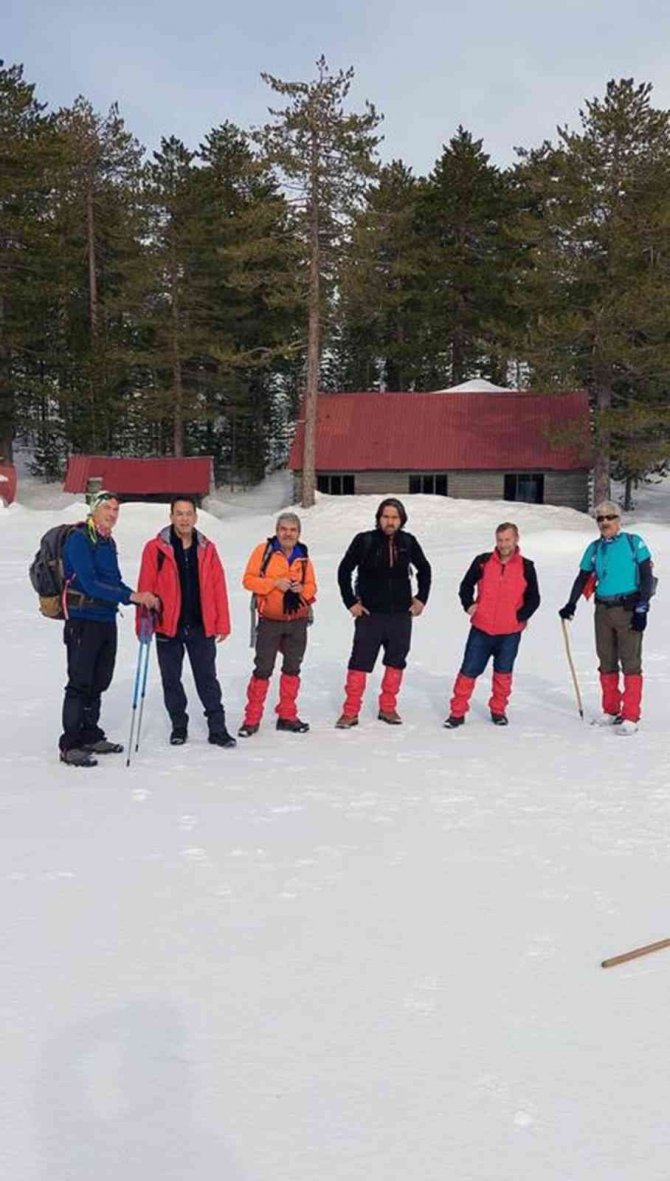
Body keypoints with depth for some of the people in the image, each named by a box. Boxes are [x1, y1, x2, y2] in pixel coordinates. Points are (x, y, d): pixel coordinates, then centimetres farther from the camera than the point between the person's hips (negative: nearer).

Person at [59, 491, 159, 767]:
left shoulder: (108, 542, 15)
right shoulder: (79, 539, -12)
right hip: (83, 620, -8)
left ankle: (90, 736, 26)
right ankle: (69, 746, 1)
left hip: (106, 620, 8)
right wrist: (131, 596, -24)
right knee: (80, 683, -5)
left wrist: (143, 599, 2)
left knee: (98, 682, 14)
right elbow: (90, 583, -21)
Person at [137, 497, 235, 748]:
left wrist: (222, 623, 0)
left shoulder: (206, 548, 4)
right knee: (171, 680, 10)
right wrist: (142, 625, -10)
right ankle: (179, 727, 25)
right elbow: (145, 588, -6)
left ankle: (217, 729, 12)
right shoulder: (156, 548, -4)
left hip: (201, 626, 1)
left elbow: (218, 587, 3)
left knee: (207, 679, 6)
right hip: (168, 626, -1)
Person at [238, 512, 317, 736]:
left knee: (292, 668, 11)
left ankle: (287, 716, 23)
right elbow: (249, 579, -8)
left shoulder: (303, 556, 6)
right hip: (270, 621, -4)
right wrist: (274, 583, -19)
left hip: (297, 621, 4)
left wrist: (302, 589, -11)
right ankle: (252, 719, 7)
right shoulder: (264, 550, -4)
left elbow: (311, 586, 12)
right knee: (263, 670, -2)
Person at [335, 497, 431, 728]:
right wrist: (351, 602, -3)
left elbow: (424, 569, 18)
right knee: (360, 662, -3)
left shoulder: (408, 542, 1)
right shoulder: (364, 541, -8)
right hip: (370, 614, -3)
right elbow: (344, 571, 0)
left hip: (401, 614, 3)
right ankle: (350, 712, 5)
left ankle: (388, 708, 24)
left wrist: (421, 598, 11)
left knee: (396, 661, 11)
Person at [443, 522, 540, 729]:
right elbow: (466, 585, 11)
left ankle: (498, 711, 28)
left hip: (510, 632, 0)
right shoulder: (483, 562, -2)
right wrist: (468, 604, -5)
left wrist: (521, 616, -8)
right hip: (481, 629, 0)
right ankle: (457, 712, 8)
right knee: (469, 671, 0)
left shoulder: (526, 567, -1)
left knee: (503, 673, 12)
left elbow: (533, 598, 6)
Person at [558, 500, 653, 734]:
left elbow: (646, 576, -5)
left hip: (629, 609, -5)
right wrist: (571, 604, 8)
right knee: (606, 663, 12)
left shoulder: (633, 542, -3)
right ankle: (611, 711, 24)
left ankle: (631, 717, -1)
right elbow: (583, 579, 18)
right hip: (603, 610, 5)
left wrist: (642, 609, -10)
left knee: (630, 663, -4)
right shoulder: (594, 548, 11)